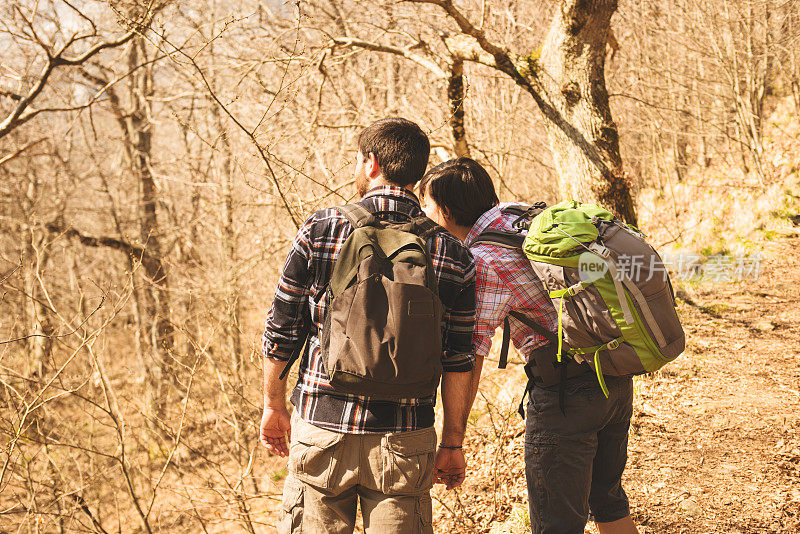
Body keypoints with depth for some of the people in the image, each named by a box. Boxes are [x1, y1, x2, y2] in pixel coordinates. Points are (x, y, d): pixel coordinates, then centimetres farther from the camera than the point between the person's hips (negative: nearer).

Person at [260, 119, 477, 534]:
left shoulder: (321, 230, -4)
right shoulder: (451, 254, -1)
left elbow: (281, 331, 1)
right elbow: (459, 362, 0)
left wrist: (273, 406, 15)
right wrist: (453, 444, 10)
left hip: (321, 427, 0)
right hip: (404, 438, 1)